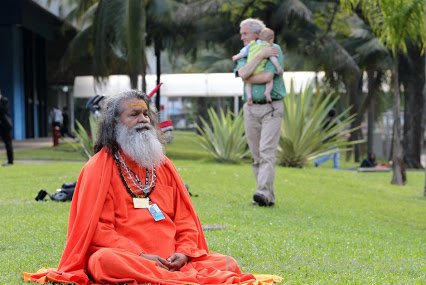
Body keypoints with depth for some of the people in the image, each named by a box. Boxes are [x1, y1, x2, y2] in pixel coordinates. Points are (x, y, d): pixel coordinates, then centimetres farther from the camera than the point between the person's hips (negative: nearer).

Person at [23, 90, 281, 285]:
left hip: (172, 260, 5)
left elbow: (186, 220, 16)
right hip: (124, 257, -4)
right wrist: (139, 256, -17)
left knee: (228, 264, -14)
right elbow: (96, 228, -6)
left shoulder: (162, 165, 18)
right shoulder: (100, 167, 3)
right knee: (105, 261, -39)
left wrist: (184, 252, -6)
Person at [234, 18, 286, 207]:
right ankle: (268, 196, 7)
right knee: (256, 155, 3)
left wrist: (249, 79, -2)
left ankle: (264, 193, -25)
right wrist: (260, 55, -13)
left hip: (271, 108, -6)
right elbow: (243, 74, -7)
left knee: (267, 152, -16)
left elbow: (268, 76, -16)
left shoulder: (274, 50, -1)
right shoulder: (245, 55, 15)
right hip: (250, 108, 6)